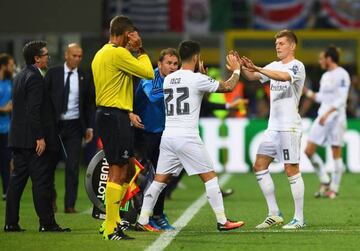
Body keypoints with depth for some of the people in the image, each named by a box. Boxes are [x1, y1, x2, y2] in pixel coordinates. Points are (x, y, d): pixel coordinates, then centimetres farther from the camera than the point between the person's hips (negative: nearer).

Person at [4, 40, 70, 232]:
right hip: (32, 138, -9)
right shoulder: (35, 78, -14)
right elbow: (34, 110, -21)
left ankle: (11, 222, 10)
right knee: (41, 180, -6)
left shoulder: (20, 76, 16)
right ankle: (47, 222, -4)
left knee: (17, 179, 9)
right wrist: (40, 137, -21)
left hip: (18, 137, 9)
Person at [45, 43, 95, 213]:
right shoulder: (53, 73, 2)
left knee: (72, 166, -2)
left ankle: (70, 204, 1)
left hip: (74, 125, 1)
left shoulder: (84, 78, 5)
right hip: (54, 123, 0)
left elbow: (90, 104, 10)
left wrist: (89, 127, 4)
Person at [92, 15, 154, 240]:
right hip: (115, 116, -10)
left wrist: (128, 113, 21)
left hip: (107, 113, 10)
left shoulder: (101, 54, 18)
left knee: (128, 169, 17)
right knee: (118, 171, -9)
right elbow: (149, 73, -12)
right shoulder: (118, 53, -14)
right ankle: (111, 229, -10)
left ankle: (113, 220, 20)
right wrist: (140, 50, 1)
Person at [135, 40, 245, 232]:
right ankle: (222, 221, 2)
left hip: (168, 136, 6)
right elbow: (228, 87, 1)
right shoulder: (197, 79, -7)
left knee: (159, 180, 9)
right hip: (187, 137, -6)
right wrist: (236, 70, 18)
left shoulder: (168, 79, 12)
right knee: (210, 177, 2)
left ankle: (142, 221, 6)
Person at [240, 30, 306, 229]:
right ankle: (274, 214, 11)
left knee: (291, 170, -6)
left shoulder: (297, 66, -9)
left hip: (289, 127, -8)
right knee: (259, 166, 5)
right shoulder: (274, 66, 14)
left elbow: (284, 77, -30)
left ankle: (299, 218, -1)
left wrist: (257, 68, -38)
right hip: (273, 126, 8)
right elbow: (251, 77, 9)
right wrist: (242, 67, -12)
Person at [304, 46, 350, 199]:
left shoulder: (342, 75, -10)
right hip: (322, 117, 8)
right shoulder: (325, 76, 16)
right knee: (309, 150, 1)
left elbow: (341, 99, -18)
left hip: (336, 117, -8)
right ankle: (324, 181, 12)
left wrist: (328, 113, -26)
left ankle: (334, 188, 5)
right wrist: (306, 91, 15)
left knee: (336, 154, -2)